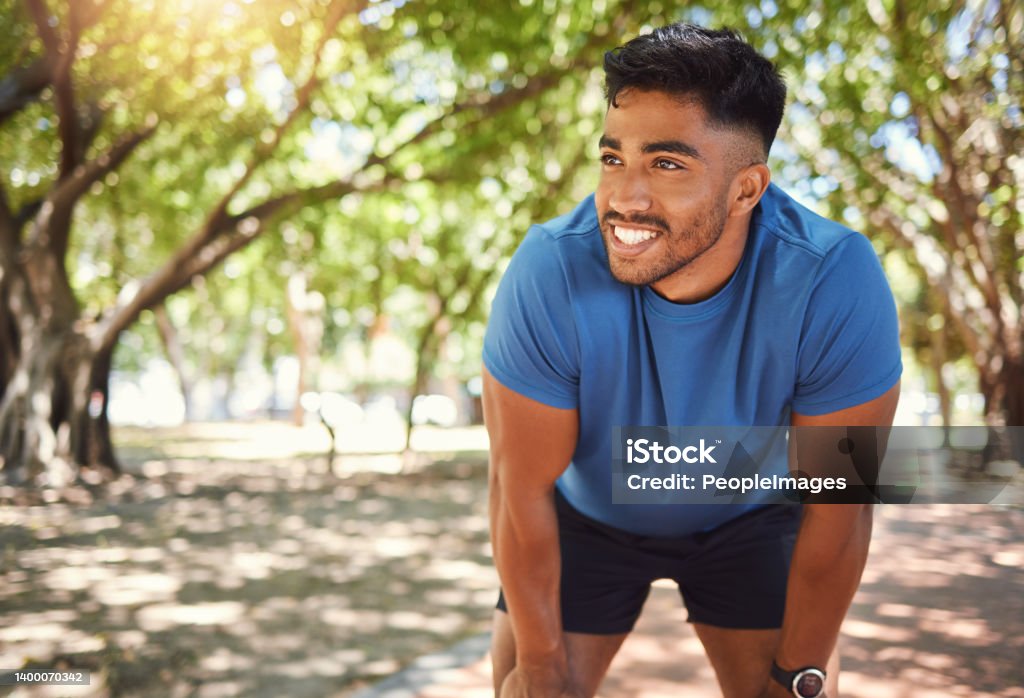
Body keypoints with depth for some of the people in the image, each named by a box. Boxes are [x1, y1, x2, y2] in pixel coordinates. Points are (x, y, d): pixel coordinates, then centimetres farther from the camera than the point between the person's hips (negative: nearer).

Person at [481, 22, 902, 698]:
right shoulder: (549, 275, -34)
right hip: (587, 515, 0)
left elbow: (837, 504, -21)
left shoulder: (835, 286, -34)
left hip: (748, 516, 1)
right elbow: (523, 490, -23)